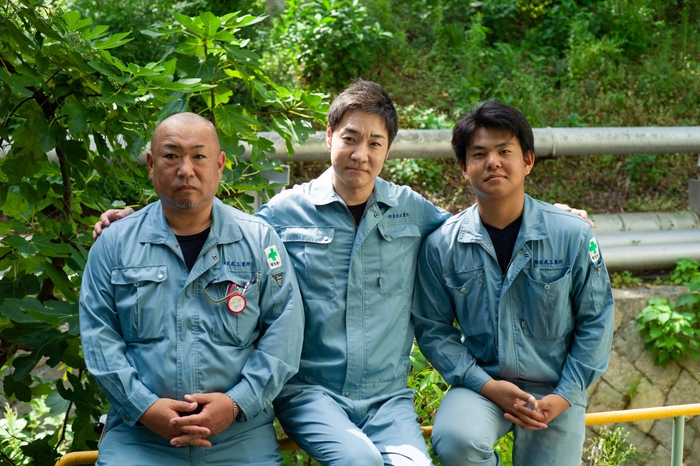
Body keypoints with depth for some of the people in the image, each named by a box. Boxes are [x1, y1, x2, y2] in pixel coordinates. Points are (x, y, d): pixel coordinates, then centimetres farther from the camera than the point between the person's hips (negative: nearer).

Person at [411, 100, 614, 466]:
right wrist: (487, 386, -13)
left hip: (555, 389, 1)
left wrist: (563, 398, -7)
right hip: (480, 381, -1)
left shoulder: (573, 235, -8)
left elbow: (595, 323, 0)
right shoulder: (442, 245, -6)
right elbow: (432, 329, -1)